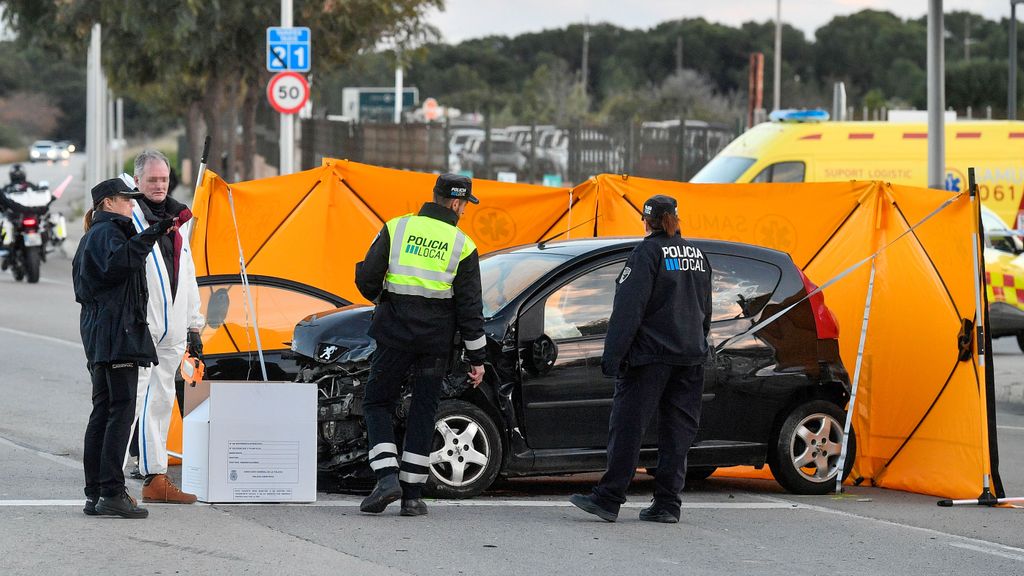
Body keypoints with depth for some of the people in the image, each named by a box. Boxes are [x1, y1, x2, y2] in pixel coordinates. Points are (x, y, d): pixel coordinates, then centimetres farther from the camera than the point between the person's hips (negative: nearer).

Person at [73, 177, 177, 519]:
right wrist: (150, 236, -32)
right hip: (117, 332, -11)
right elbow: (116, 263, -29)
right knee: (121, 410, -13)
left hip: (97, 334, 11)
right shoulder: (107, 232, -7)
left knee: (102, 411, 10)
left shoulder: (91, 237, 24)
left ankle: (95, 495, 9)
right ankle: (112, 493, -18)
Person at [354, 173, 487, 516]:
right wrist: (476, 358, 4)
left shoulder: (397, 228, -1)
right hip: (436, 338, 1)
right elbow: (470, 307, -2)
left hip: (395, 333, -1)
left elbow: (366, 278, -5)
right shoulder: (462, 245, -1)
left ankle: (387, 477, -10)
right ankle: (412, 495, 7)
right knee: (423, 411, 9)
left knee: (377, 404, 10)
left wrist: (381, 299, 18)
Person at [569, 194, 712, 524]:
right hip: (691, 356, 6)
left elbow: (628, 308, -14)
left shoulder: (648, 252, -8)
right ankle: (667, 504, 5)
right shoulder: (697, 256, 14)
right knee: (678, 431, 6)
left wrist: (613, 354, -15)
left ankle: (609, 499, -10)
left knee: (627, 425, -6)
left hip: (651, 353, -6)